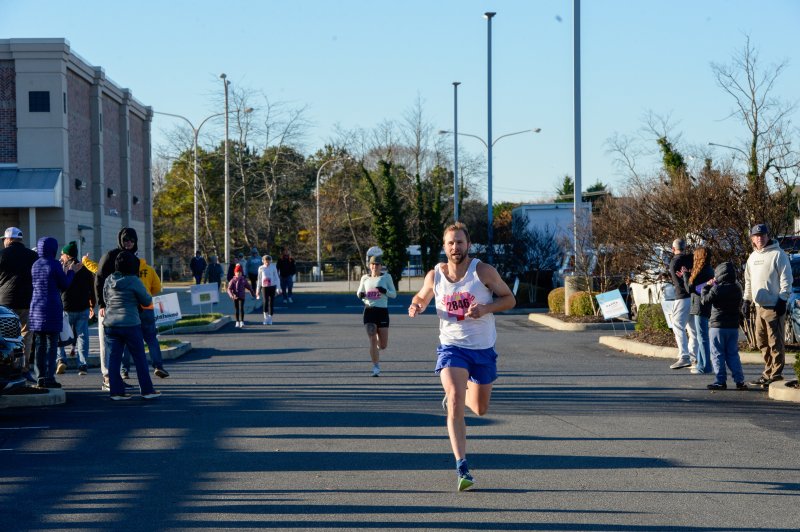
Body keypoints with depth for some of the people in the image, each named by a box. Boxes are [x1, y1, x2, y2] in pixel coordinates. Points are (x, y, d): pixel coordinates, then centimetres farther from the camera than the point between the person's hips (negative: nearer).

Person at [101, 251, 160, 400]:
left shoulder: (108, 280, 5)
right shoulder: (134, 281, -10)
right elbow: (147, 301, -2)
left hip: (110, 323, 5)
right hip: (130, 324, -5)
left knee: (113, 358, 6)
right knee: (140, 358, 5)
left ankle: (116, 391, 3)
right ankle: (147, 390, 10)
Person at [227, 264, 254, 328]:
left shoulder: (244, 280, 1)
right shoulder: (233, 280, -3)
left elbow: (249, 287, 12)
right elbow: (229, 289, -9)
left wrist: (253, 293, 18)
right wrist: (232, 295, -25)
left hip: (242, 296, -1)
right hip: (235, 297, 1)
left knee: (241, 308, -11)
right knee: (236, 309, 8)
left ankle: (242, 321, -8)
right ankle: (237, 322, 18)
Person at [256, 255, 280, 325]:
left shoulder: (273, 267, 2)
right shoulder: (261, 268, 4)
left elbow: (276, 277, 6)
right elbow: (259, 279, 10)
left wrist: (278, 287, -1)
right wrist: (258, 290, 9)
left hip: (272, 286, 0)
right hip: (264, 287, 0)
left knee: (271, 302, 0)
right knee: (265, 301, -11)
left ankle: (270, 319, 9)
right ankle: (266, 318, 4)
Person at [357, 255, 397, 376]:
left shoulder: (386, 277, 3)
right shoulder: (365, 278, 8)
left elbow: (394, 294, 3)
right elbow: (359, 292, 19)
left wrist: (385, 291, -18)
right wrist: (360, 295, -5)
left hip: (382, 311, -1)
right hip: (369, 311, 1)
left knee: (383, 345, 2)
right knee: (373, 341, -11)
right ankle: (376, 367, -5)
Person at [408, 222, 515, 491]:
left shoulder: (483, 271, -9)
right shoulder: (435, 276, -3)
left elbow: (510, 299, -4)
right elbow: (422, 297, 16)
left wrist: (486, 308, -22)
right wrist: (415, 306, -9)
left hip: (483, 349, 1)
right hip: (451, 347, -1)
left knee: (480, 409, 15)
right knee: (455, 403, -22)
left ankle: (457, 394, 51)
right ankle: (462, 468, -23)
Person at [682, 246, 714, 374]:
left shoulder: (701, 272, -16)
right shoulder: (709, 270, 12)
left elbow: (690, 288, -13)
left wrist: (685, 275, -1)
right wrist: (687, 276, 18)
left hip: (700, 307, -10)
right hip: (705, 307, 10)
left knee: (702, 336, -6)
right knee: (701, 336, 16)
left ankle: (705, 366, -5)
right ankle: (701, 363, 23)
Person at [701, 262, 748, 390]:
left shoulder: (717, 289, -14)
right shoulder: (737, 288, 6)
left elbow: (705, 300, -8)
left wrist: (707, 286, 8)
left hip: (718, 326, -6)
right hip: (734, 326, 6)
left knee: (718, 355, 1)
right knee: (733, 354, 11)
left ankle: (720, 381, -1)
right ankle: (739, 381, 6)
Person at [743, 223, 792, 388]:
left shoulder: (778, 254, -6)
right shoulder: (752, 257, 17)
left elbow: (786, 279, -9)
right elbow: (748, 281, 24)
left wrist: (783, 299, -14)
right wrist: (747, 300, 18)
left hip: (774, 306, -8)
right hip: (759, 306, 8)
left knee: (775, 342, -7)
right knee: (762, 342, 11)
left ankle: (776, 375, -4)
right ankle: (768, 372, 19)